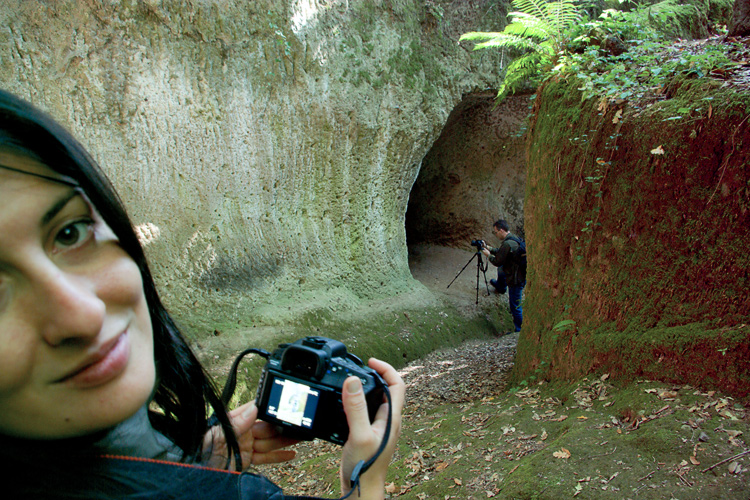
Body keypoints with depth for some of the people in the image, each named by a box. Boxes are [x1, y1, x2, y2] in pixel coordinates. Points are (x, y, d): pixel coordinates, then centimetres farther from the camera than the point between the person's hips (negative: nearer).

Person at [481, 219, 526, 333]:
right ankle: (500, 287, 66)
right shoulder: (514, 238, 3)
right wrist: (489, 248, 13)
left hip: (516, 279, -11)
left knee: (515, 306, 0)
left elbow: (498, 261, -18)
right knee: (501, 270, 37)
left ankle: (519, 330, 11)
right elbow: (501, 252, 18)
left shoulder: (507, 244, -29)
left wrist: (488, 255, -2)